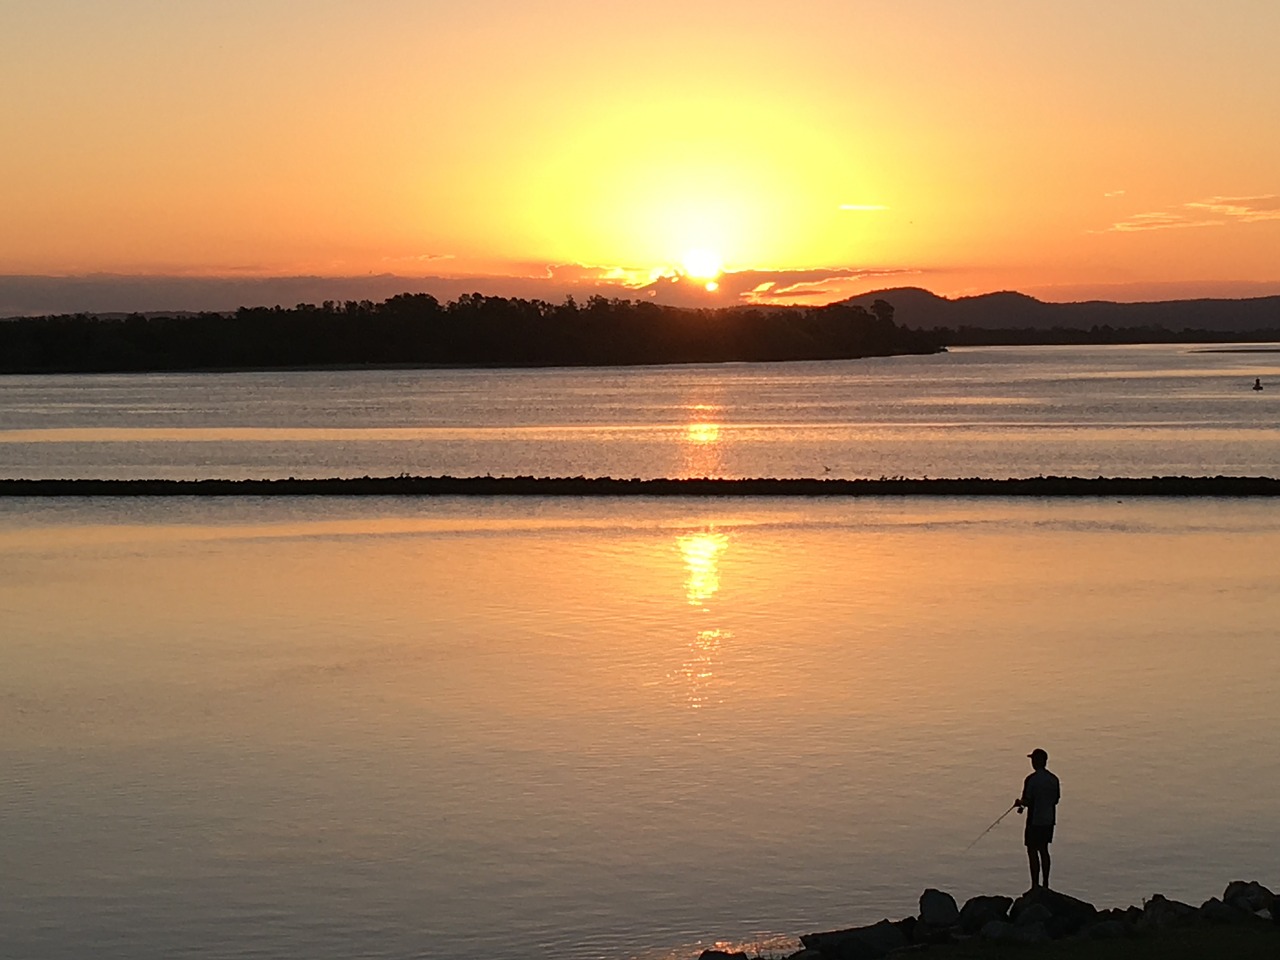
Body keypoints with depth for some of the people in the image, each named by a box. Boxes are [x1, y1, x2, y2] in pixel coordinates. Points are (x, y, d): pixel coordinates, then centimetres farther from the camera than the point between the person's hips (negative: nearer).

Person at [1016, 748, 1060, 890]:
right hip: (1049, 820, 7)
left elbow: (1027, 801, -17)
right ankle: (1045, 884, 19)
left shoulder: (1031, 779, -16)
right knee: (1044, 850, 16)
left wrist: (1019, 803, 4)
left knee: (1032, 851, 0)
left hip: (1035, 820, -7)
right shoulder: (1053, 779, 4)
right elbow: (1056, 799, 11)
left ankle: (1035, 885, -1)